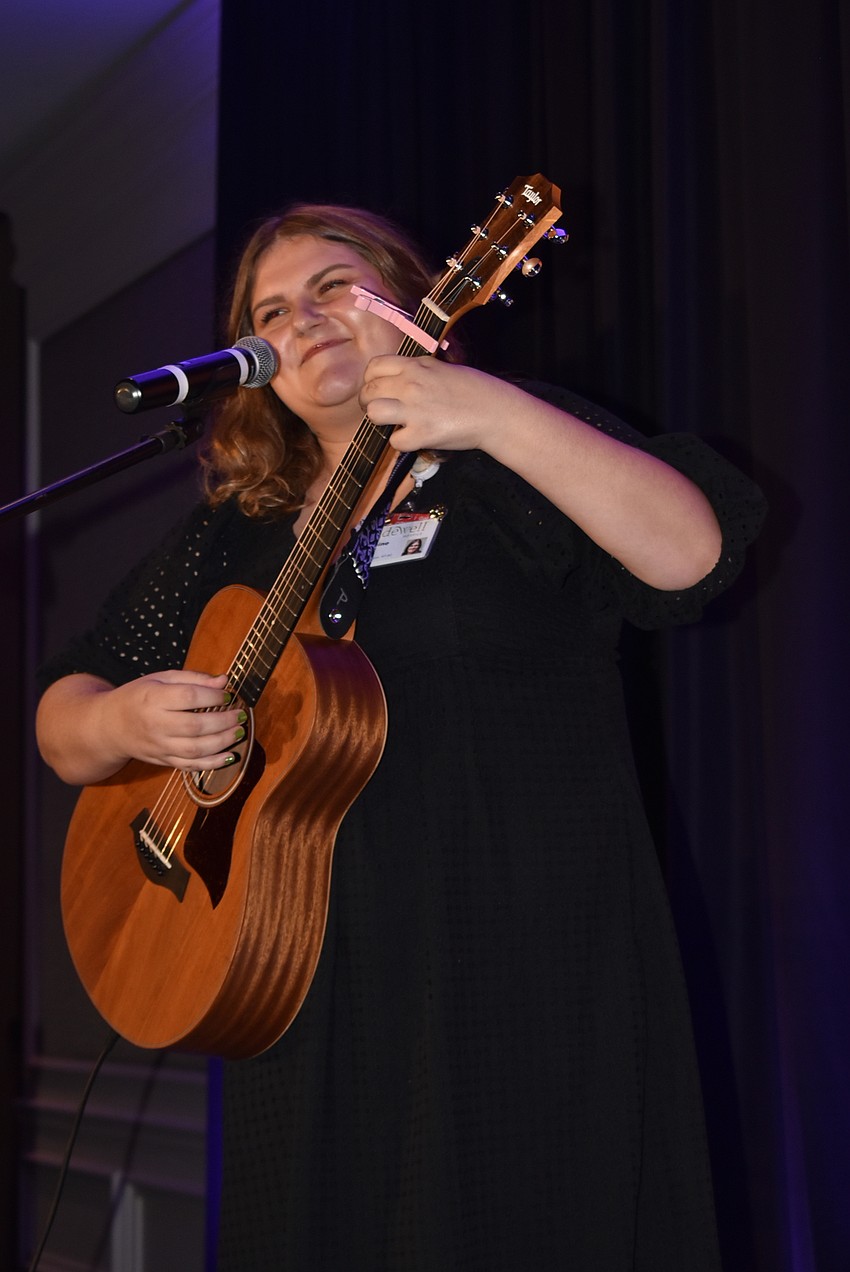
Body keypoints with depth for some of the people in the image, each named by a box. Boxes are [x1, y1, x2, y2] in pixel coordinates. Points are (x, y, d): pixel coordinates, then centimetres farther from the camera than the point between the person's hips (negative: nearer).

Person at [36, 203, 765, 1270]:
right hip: (314, 999, 4)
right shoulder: (232, 533, 13)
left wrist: (493, 413, -26)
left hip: (531, 978, -4)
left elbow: (692, 554, -17)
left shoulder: (523, 464, 2)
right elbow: (62, 724, 16)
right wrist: (120, 722, -8)